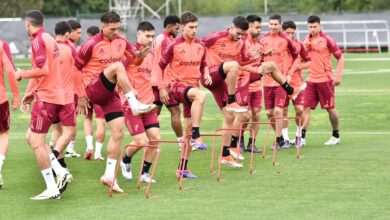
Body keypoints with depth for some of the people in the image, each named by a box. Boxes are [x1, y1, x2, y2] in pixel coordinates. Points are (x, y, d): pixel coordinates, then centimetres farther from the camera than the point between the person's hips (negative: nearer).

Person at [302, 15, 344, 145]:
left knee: (330, 108, 4)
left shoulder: (326, 39, -8)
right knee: (306, 107, -3)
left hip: (325, 79, -5)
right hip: (311, 80, 5)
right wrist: (305, 47, -1)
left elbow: (340, 57, -5)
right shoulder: (307, 40, 9)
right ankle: (302, 137, -3)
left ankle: (336, 136, 18)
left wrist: (338, 76, -10)